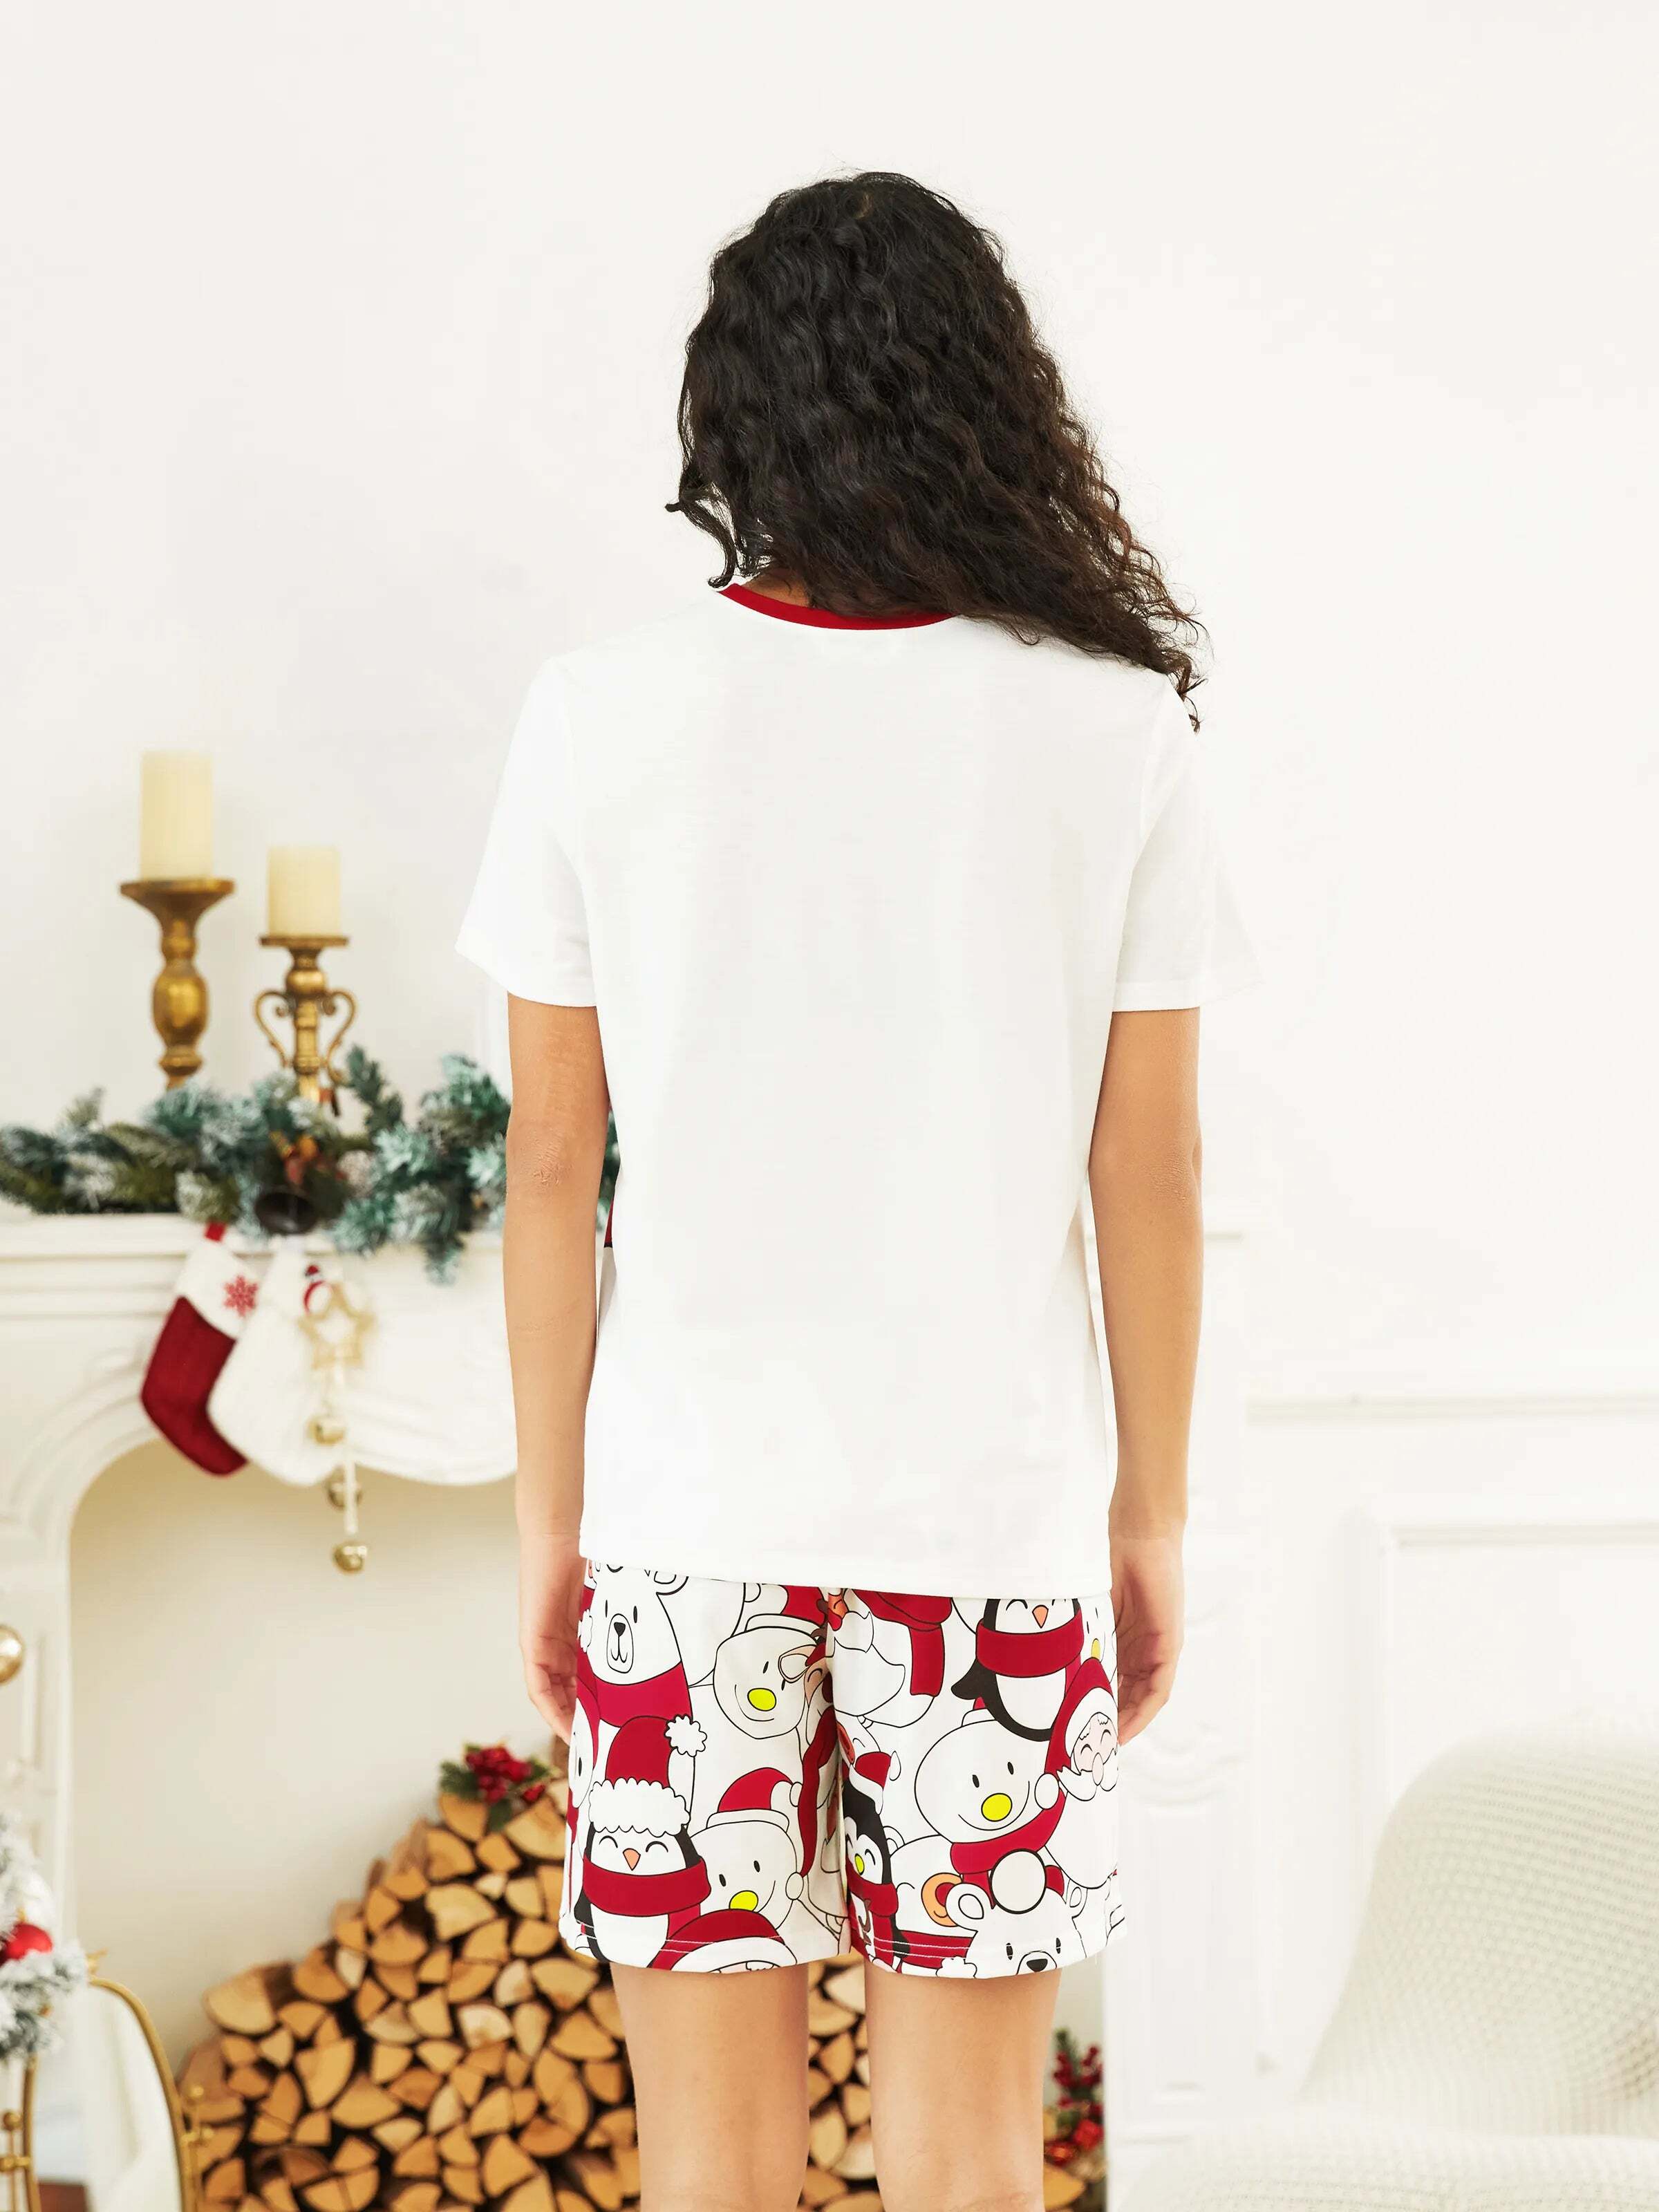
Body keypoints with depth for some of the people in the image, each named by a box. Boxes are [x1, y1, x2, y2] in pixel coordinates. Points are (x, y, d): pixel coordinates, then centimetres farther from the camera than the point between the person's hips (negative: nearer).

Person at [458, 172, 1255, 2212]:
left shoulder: (603, 718, -5)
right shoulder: (1114, 729, -5)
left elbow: (553, 1168, -2)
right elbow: (1146, 1177, -1)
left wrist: (549, 1514, 8)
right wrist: (1153, 1516, 10)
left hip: (691, 1506, 0)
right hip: (989, 1505, 0)